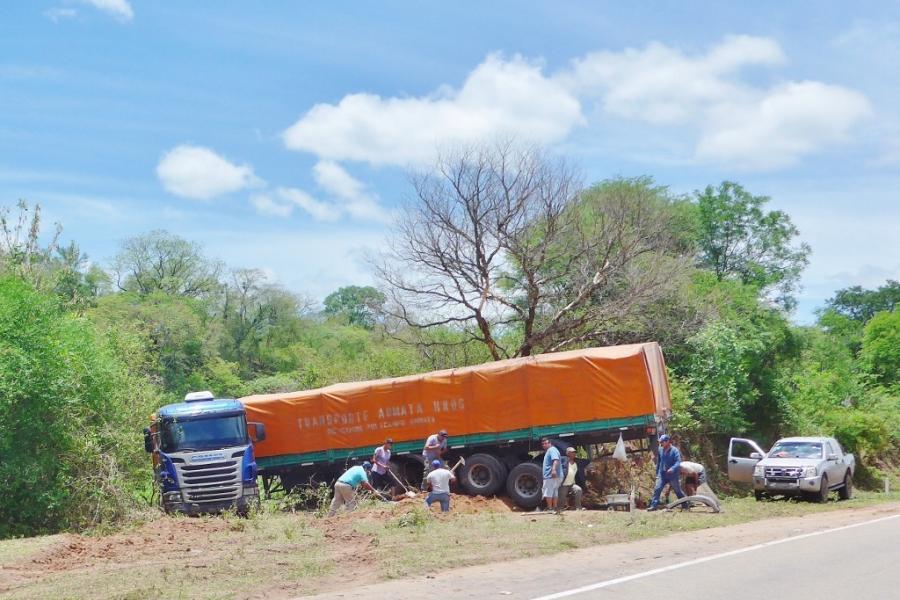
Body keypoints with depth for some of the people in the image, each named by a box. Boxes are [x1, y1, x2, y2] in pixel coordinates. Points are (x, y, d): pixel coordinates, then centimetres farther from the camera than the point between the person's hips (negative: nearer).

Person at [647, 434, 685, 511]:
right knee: (657, 489, -9)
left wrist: (672, 469, -38)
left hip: (673, 475, -4)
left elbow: (678, 462, -20)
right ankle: (654, 505, -7)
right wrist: (657, 473, 17)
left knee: (678, 491, 8)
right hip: (662, 475, 4)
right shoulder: (660, 450, 4)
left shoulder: (674, 450, -12)